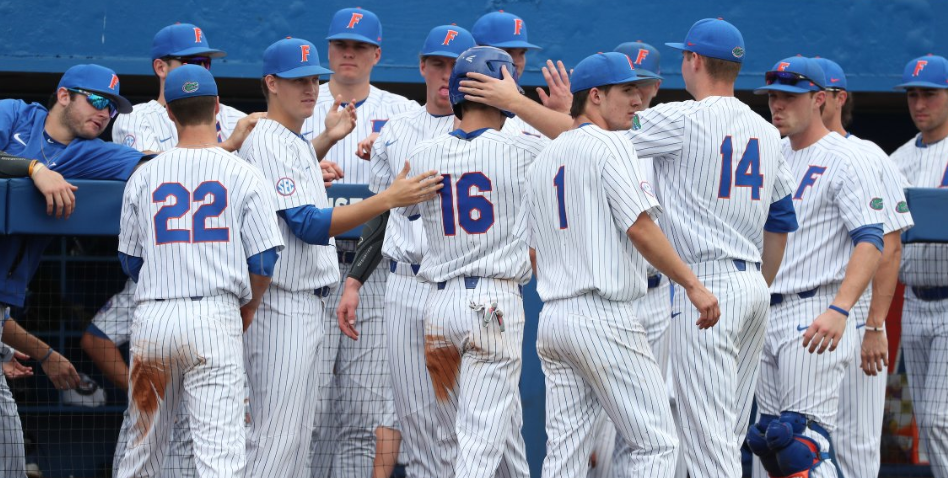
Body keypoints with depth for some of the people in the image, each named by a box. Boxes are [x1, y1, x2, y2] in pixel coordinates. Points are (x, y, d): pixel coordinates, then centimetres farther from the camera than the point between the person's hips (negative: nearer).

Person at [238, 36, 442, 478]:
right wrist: (389, 199, -29)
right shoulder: (268, 143, -15)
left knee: (298, 434, 12)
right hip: (282, 304, -11)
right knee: (276, 436, -11)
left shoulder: (299, 143, 17)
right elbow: (309, 226, -24)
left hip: (307, 304, 11)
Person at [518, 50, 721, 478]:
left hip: (552, 318, 8)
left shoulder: (544, 158, 18)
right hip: (605, 315, -8)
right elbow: (641, 229, -15)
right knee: (656, 443, -4)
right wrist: (692, 284, -10)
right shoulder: (610, 145, -7)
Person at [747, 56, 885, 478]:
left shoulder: (847, 160, -7)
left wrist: (839, 311, -30)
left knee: (803, 443, -16)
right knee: (767, 439, 8)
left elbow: (870, 242, -17)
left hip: (815, 316, -8)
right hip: (766, 314, 8)